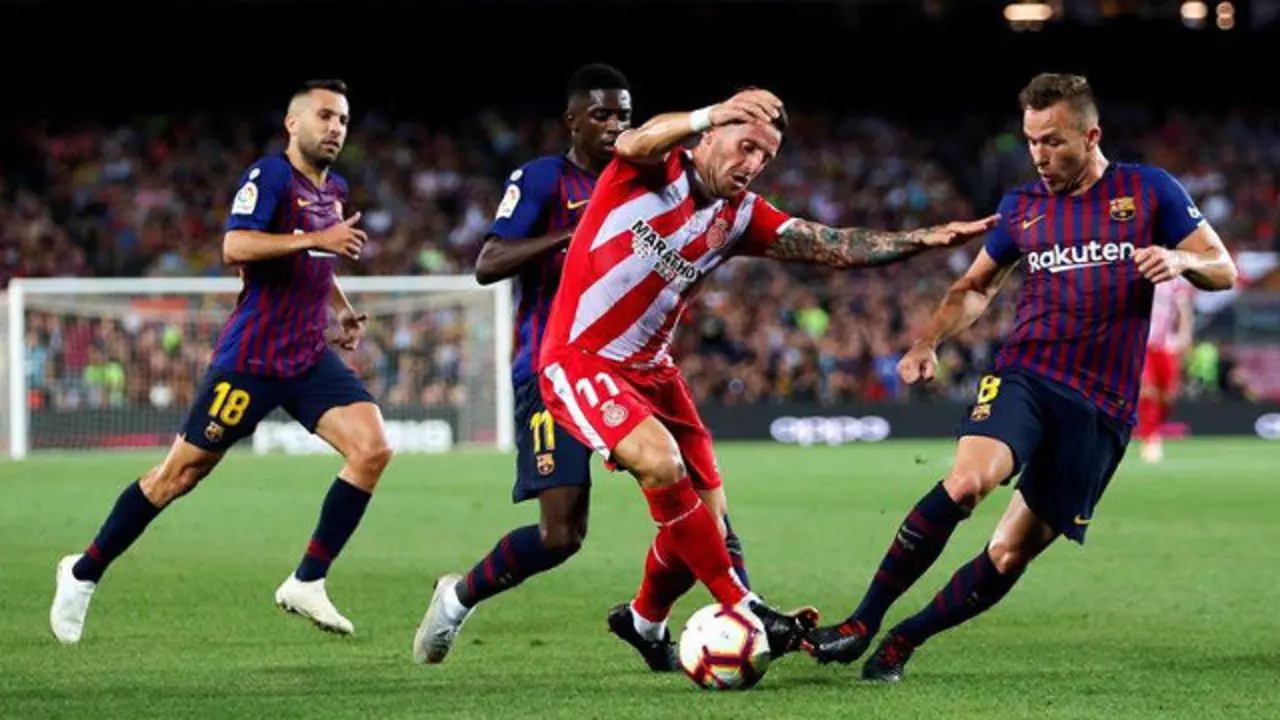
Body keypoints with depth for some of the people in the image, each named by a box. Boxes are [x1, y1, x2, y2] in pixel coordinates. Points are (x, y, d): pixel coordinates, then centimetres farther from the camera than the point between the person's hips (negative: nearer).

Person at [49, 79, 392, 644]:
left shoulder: (334, 190, 13)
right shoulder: (270, 175, -11)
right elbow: (235, 247, -27)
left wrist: (343, 312, 18)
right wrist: (315, 238, -31)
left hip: (310, 359, 7)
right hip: (250, 359, -7)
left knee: (372, 448, -13)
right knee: (181, 473, 0)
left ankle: (307, 582, -7)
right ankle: (84, 572, 17)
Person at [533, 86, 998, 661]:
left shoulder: (740, 217, 4)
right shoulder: (653, 170, -11)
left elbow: (832, 246, -2)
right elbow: (635, 143, -35)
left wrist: (922, 239, -16)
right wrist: (708, 116, -55)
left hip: (648, 369, 7)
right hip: (578, 360, -7)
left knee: (707, 520, 4)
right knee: (662, 464, -29)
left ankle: (645, 620, 32)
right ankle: (742, 608, -17)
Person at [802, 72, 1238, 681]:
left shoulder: (1150, 192, 5)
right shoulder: (1022, 207, 12)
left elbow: (1222, 269, 7)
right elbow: (976, 286, 26)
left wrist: (1180, 260, -16)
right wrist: (928, 342, 9)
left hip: (1101, 408, 0)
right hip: (1024, 375, 0)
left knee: (1011, 555, -2)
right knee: (966, 481, -29)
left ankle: (903, 642, 17)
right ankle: (861, 625, -24)